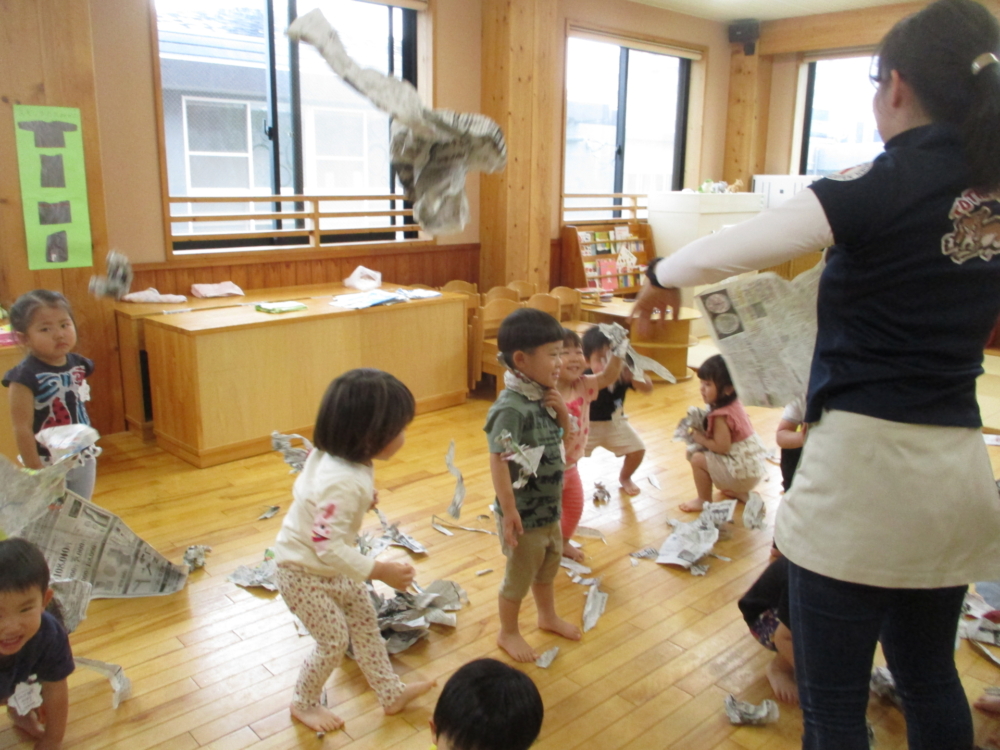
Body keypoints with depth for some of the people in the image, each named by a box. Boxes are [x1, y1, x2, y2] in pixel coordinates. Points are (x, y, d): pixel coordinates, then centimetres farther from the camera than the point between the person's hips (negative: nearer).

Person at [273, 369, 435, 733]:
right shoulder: (344, 483, -38)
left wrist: (363, 501, 7)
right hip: (305, 573, -9)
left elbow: (303, 488, 6)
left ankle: (391, 693, 34)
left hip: (332, 566, 9)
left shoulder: (332, 456, -10)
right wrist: (381, 571, -31)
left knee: (365, 621, 17)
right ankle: (304, 704, 33)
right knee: (335, 640, 5)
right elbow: (328, 546, -38)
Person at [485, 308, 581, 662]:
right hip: (524, 513, -8)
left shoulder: (543, 397, -2)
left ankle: (548, 616, 52)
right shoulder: (512, 407, -29)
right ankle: (508, 633, 36)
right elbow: (498, 461, -29)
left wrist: (561, 410, -9)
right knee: (520, 575, 13)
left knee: (548, 566, 28)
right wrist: (508, 510, -26)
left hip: (549, 507, 8)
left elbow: (564, 435, 12)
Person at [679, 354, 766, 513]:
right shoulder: (735, 405, 2)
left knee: (697, 459, -13)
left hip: (742, 473, -10)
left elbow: (722, 447, -27)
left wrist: (701, 439, -13)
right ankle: (741, 493, 27)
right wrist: (702, 430, -1)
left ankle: (704, 501, 6)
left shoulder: (721, 416, -25)